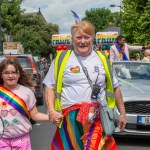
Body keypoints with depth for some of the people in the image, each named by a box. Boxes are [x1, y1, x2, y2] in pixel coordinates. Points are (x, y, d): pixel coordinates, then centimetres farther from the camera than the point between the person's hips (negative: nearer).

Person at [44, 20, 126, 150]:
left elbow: (115, 88, 17)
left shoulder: (103, 59, 10)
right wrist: (51, 110, -6)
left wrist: (122, 113, 17)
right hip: (69, 118, 0)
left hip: (99, 119, 1)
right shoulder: (61, 59, 4)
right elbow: (50, 87, 7)